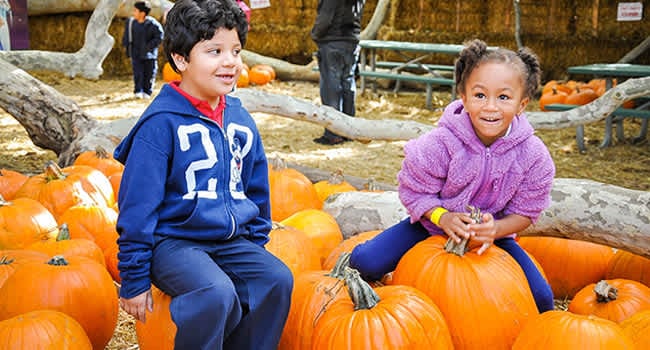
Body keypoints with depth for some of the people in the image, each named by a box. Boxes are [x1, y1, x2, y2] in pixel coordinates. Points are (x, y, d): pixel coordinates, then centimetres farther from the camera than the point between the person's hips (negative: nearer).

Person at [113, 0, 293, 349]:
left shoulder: (240, 120, 7)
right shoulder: (162, 122, -13)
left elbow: (257, 191, 19)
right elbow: (137, 205, -11)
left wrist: (256, 245, 18)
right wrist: (134, 279, -9)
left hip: (232, 241, 6)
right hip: (173, 241, -6)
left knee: (277, 279, -18)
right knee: (216, 292, -31)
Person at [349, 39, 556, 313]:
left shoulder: (534, 156, -19)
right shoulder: (440, 144, -26)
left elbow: (525, 212, -9)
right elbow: (414, 190, -14)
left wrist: (494, 229, -29)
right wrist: (442, 216, -32)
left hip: (493, 232, 2)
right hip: (433, 222, -2)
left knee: (541, 298, -11)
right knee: (365, 262, -19)